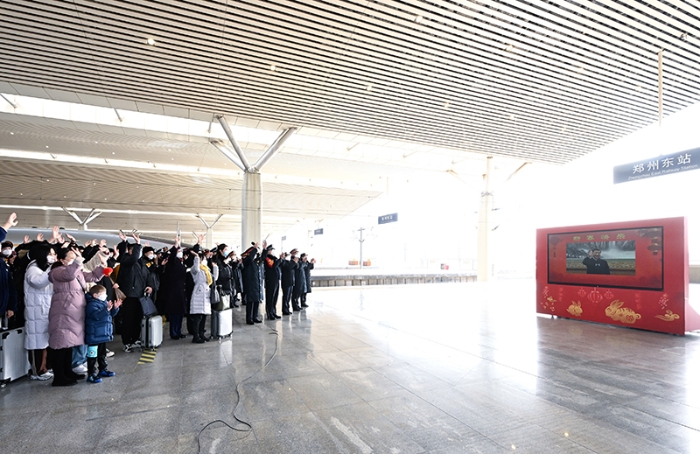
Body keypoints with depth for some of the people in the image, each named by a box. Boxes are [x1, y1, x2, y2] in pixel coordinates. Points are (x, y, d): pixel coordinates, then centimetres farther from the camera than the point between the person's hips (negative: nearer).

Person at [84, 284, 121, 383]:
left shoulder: (104, 302, 10)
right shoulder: (91, 305, -18)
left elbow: (111, 314, 18)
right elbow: (97, 315, -33)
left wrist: (115, 308, 0)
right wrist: (107, 309, -41)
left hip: (104, 335, 9)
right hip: (94, 337, -9)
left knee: (102, 354, 22)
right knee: (93, 356, -2)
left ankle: (103, 369, 35)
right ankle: (91, 374, 5)